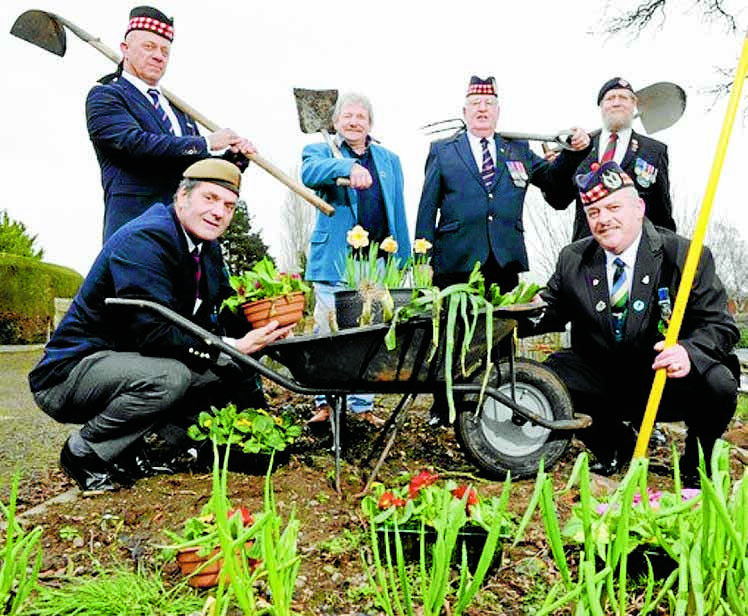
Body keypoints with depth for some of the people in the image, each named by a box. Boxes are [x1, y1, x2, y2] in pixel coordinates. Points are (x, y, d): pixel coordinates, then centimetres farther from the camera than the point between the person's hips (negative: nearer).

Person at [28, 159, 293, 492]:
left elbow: (222, 318, 5)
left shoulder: (208, 249, 7)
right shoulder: (143, 240, -22)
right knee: (168, 376, -36)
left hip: (136, 360, 9)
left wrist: (261, 325, -15)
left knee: (237, 368, 1)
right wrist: (234, 348, -33)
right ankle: (85, 451, -8)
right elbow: (154, 333, -32)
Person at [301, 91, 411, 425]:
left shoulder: (389, 160, 21)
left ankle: (363, 405, 14)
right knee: (329, 334, -4)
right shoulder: (320, 151, 12)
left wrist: (403, 261, 11)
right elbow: (309, 173, -14)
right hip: (335, 261, -2)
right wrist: (348, 166, -31)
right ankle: (326, 402, 11)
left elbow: (398, 214, 18)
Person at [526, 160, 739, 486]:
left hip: (667, 382, -3)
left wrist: (689, 352, -34)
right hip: (601, 380, 3)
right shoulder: (572, 260, 2)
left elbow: (720, 325, -12)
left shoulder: (687, 256, -9)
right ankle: (615, 444, 11)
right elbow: (552, 311, 9)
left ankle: (697, 462, 6)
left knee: (718, 385, -32)